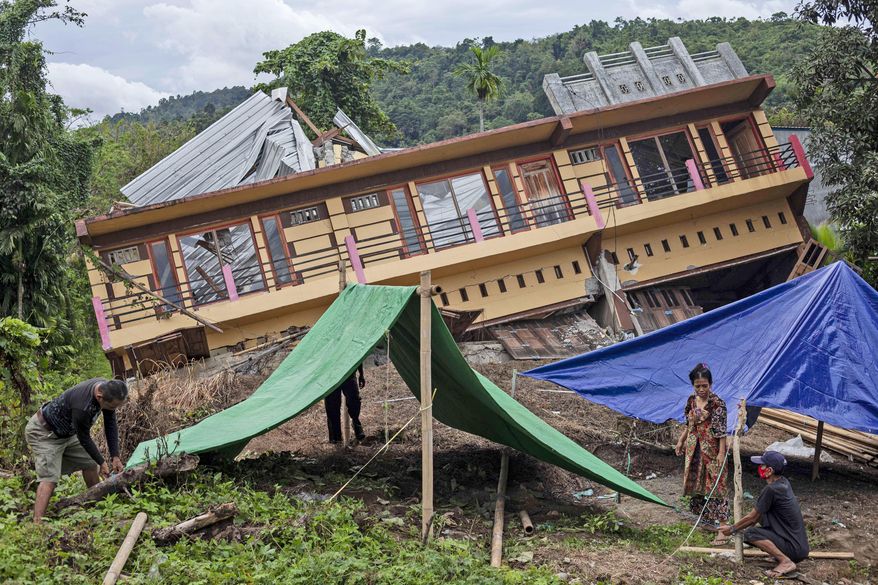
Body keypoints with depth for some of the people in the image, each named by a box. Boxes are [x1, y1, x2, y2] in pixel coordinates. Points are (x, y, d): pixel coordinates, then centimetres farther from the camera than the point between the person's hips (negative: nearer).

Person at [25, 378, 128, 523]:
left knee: (90, 463, 14)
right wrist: (102, 462, -10)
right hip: (43, 433, -9)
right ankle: (37, 524, -26)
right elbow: (84, 438, -22)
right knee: (50, 478, -19)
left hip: (67, 432, 9)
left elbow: (110, 425, -5)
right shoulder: (82, 407, -40)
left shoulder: (108, 390, -17)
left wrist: (115, 456, -9)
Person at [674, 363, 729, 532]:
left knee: (714, 483, -5)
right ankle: (701, 514, 27)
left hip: (711, 449, -6)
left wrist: (721, 453, -17)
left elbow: (721, 430, -14)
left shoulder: (718, 403, -14)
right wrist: (681, 441, 15)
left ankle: (720, 520, -1)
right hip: (694, 447, 7)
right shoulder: (691, 400, 4)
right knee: (695, 480, 13)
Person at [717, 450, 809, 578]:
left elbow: (752, 518, -7)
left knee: (750, 534, -16)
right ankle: (781, 554, 13)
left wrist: (732, 529, 8)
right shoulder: (784, 483, 6)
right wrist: (736, 527, 22)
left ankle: (786, 561, -15)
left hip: (795, 549, -9)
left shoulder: (771, 489, -20)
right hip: (802, 545, 9)